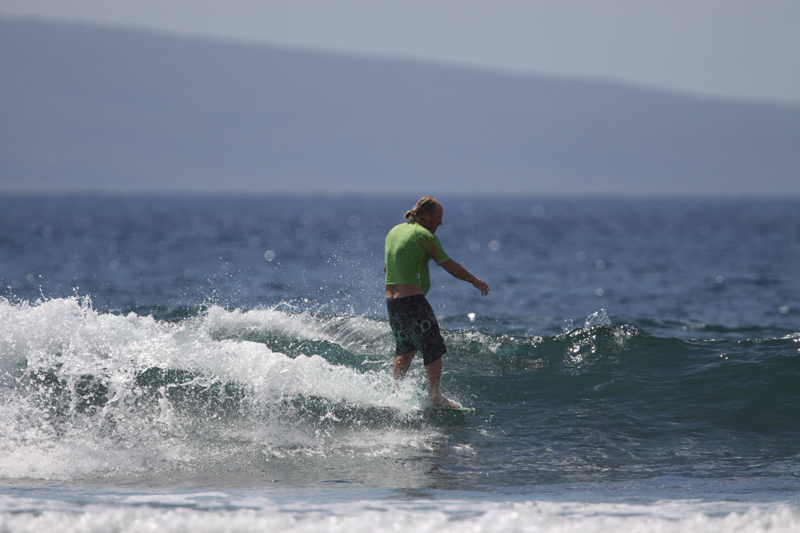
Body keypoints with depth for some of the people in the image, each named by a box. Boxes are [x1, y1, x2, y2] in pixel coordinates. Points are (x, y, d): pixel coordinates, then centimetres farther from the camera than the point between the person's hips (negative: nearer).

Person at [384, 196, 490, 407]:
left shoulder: (395, 230, 15)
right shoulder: (423, 235, -10)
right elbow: (449, 265, -7)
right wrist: (474, 280, 5)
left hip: (391, 300, 9)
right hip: (412, 300, -9)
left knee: (406, 348, 22)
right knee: (434, 347, -1)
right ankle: (434, 396, 0)